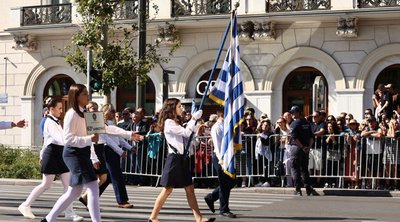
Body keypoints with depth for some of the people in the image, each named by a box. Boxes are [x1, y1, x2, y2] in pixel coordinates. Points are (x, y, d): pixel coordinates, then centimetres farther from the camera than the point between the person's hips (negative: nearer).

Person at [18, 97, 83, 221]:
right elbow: (60, 139, -26)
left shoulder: (56, 122, 15)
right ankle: (25, 205, 11)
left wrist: (42, 155, 27)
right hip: (52, 154, -9)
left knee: (67, 184, 2)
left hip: (60, 155, 9)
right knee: (46, 185, -2)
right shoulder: (49, 123, -14)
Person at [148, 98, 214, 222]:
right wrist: (194, 118, -9)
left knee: (190, 188, 4)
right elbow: (186, 133, -16)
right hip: (174, 158, -9)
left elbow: (189, 134, 17)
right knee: (168, 189, -5)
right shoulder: (169, 122, -10)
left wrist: (193, 121, 10)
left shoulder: (175, 123, 20)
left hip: (182, 158, 9)